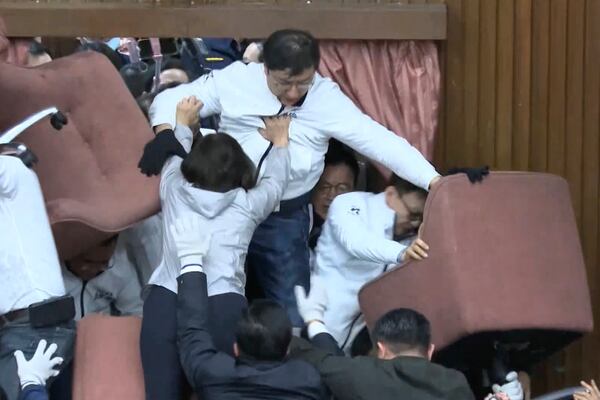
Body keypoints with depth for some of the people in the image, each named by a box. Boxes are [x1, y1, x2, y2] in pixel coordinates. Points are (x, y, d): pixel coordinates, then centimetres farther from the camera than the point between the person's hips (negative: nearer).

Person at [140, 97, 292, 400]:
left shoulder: (173, 190, 17)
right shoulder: (248, 204, 15)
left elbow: (174, 157, 39)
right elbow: (275, 180, 36)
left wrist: (183, 124, 55)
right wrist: (280, 141, 52)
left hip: (165, 301, 1)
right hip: (223, 306, -1)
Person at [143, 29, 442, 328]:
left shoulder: (327, 98, -11)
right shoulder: (235, 79, -11)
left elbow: (380, 140, -16)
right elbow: (172, 100, -3)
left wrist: (435, 182, -27)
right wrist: (164, 133, -26)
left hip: (284, 219, 0)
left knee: (291, 315, 5)